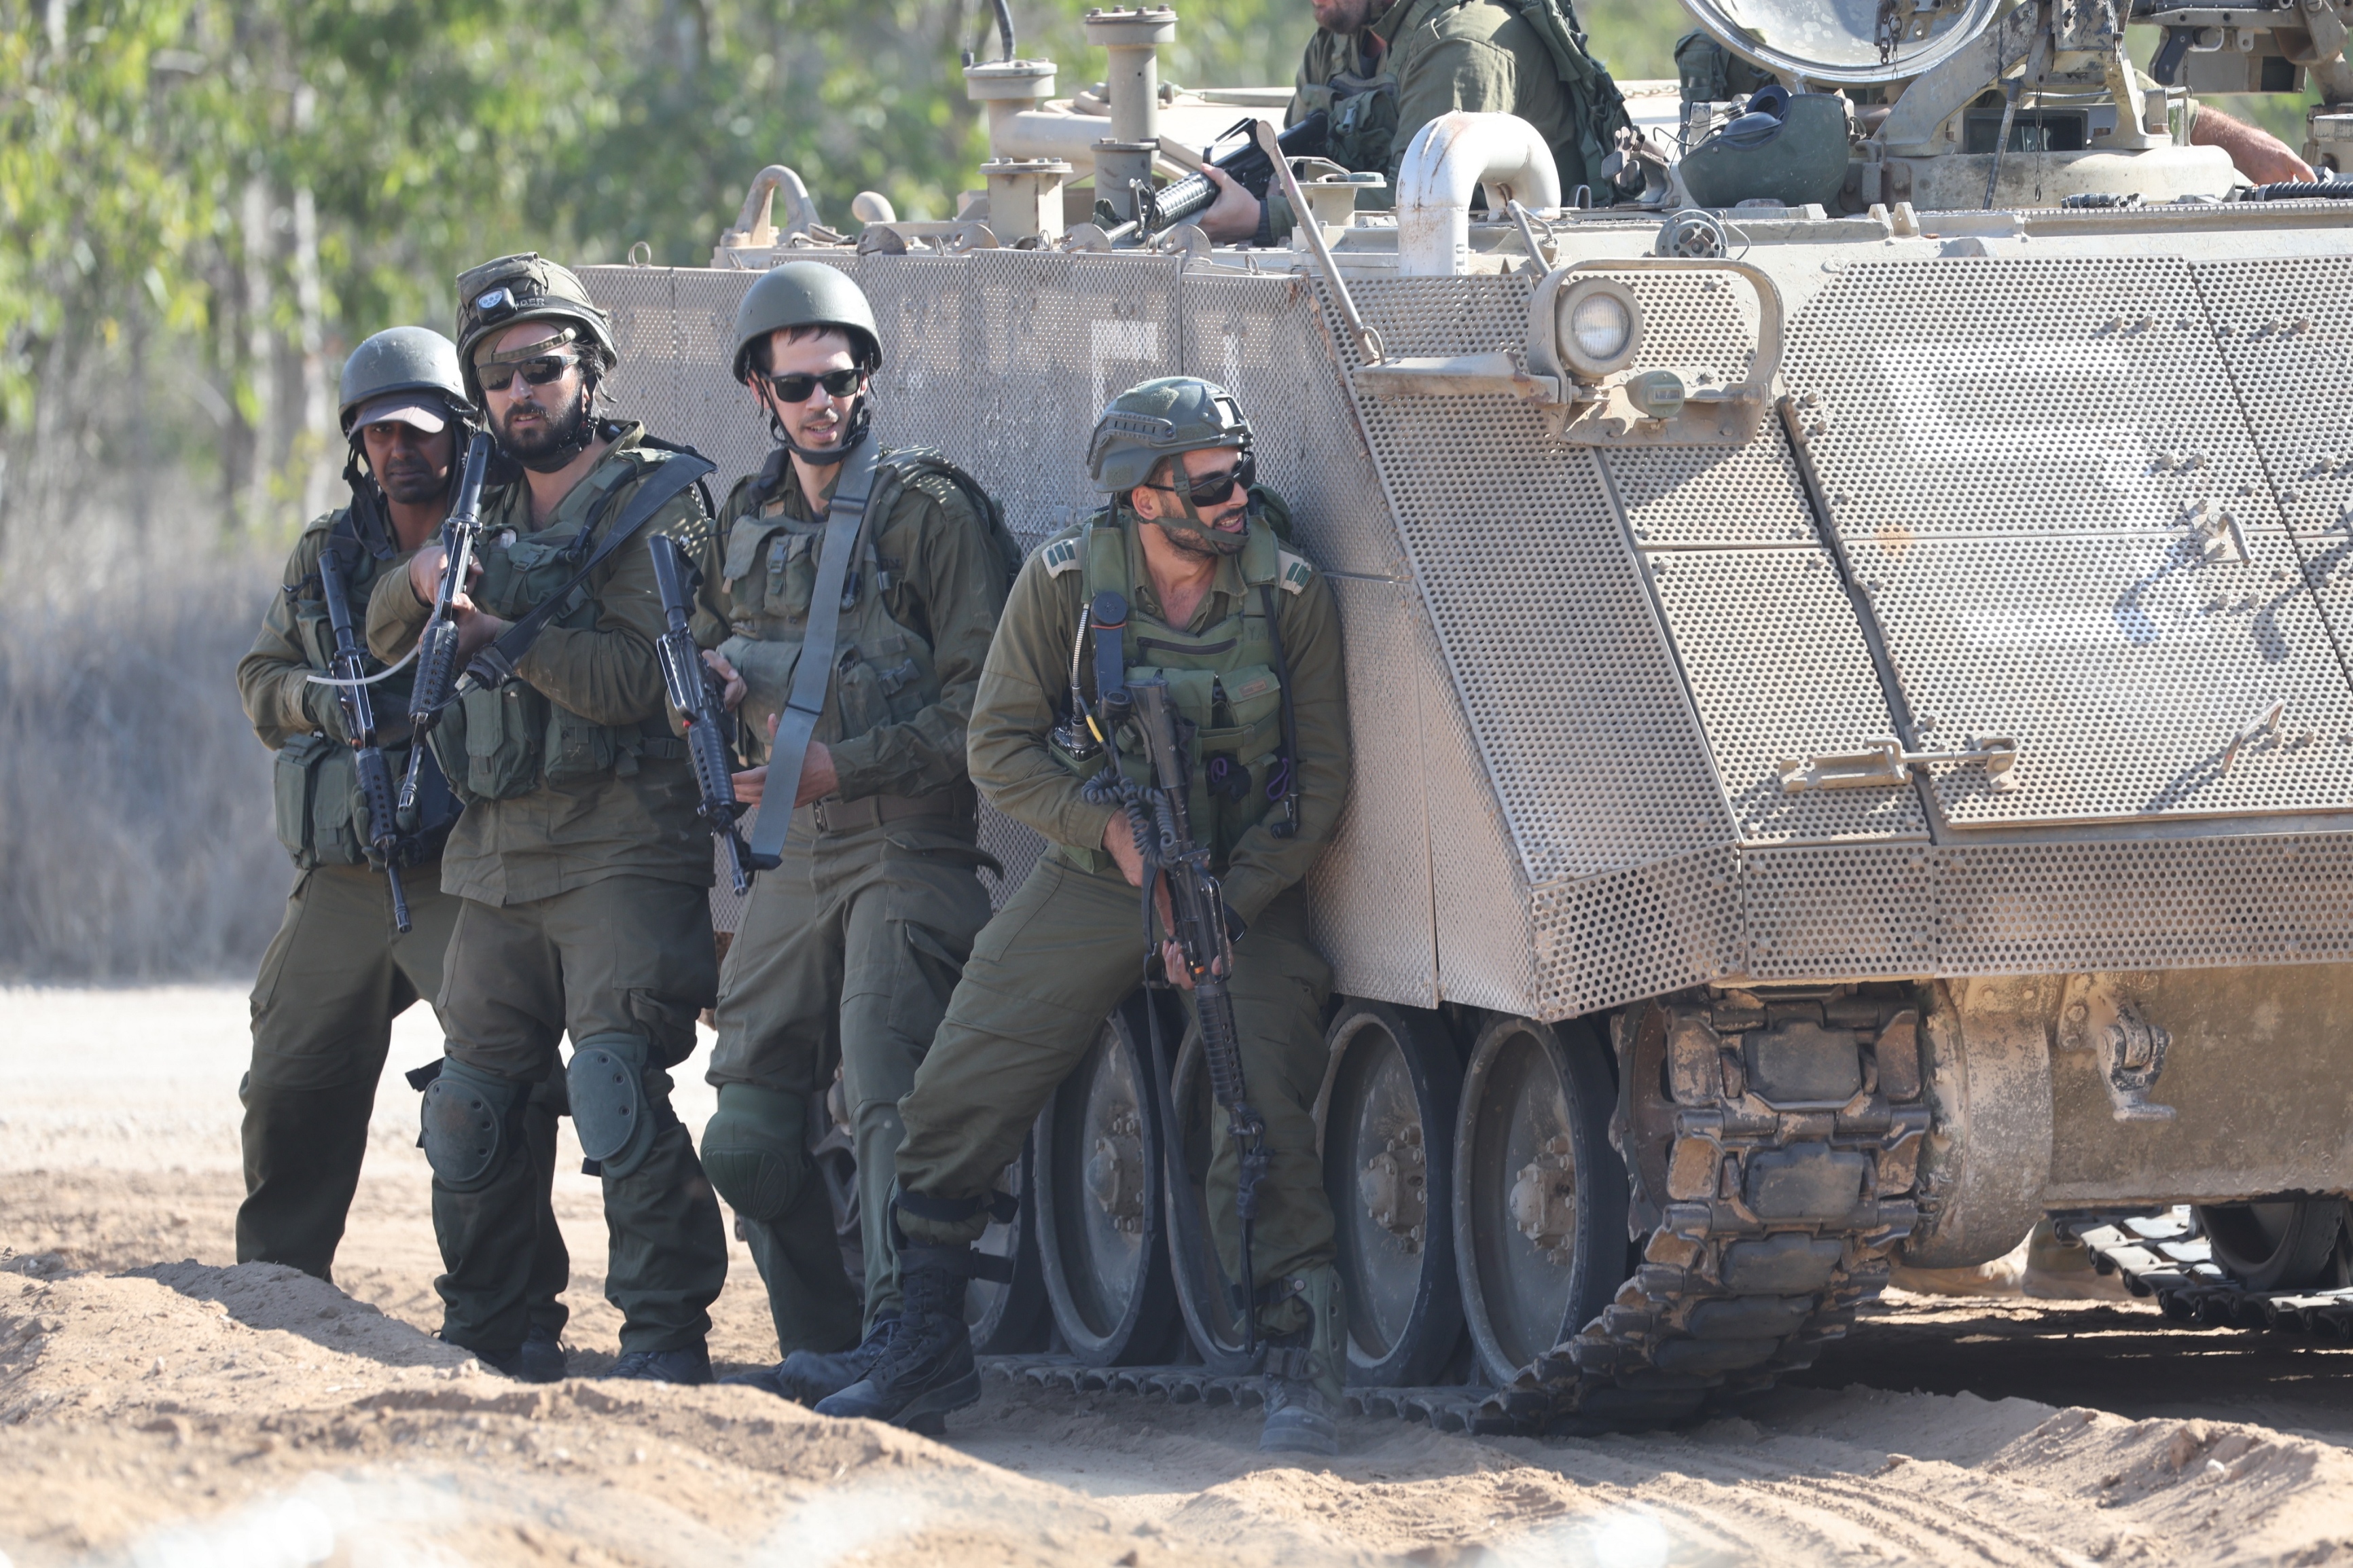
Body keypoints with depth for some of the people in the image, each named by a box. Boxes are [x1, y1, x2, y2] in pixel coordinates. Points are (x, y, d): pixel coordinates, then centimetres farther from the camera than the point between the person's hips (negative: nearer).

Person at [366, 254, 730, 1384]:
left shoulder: (657, 503, -4)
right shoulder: (495, 512, 20)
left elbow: (641, 674, -16)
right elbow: (385, 642, 20)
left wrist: (503, 635, -15)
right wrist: (423, 583, -2)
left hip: (620, 853, -7)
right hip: (498, 856, 7)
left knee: (615, 1080, -19)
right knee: (470, 1099, 9)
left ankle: (665, 1334, -18)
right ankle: (478, 1332, 21)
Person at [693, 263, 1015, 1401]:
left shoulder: (931, 509, -4)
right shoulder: (746, 524, 16)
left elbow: (981, 700, -9)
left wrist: (839, 768, -14)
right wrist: (708, 681, 4)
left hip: (905, 849, -7)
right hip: (792, 864, 7)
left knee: (886, 1103, -20)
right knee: (749, 1143, 4)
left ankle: (895, 1341, -25)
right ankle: (822, 1347, 14)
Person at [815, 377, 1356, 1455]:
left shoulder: (1290, 598, -10)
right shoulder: (1062, 584, -10)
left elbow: (1320, 781, -5)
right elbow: (999, 749, -4)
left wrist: (1227, 906, -16)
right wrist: (1109, 830, -20)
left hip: (1245, 892, -1)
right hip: (1089, 883, 2)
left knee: (1261, 1134, -17)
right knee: (954, 1108, -2)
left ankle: (1302, 1366, -4)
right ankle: (928, 1353, 12)